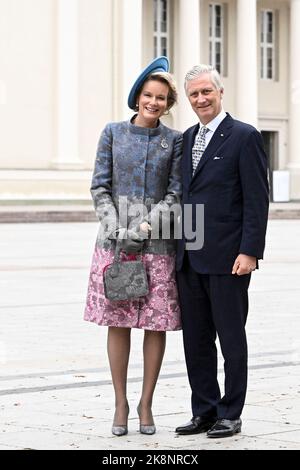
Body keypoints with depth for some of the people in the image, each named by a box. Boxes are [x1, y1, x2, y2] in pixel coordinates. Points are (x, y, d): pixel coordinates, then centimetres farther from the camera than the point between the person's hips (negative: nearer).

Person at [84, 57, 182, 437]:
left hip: (157, 240, 0)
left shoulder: (174, 140, 5)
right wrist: (117, 229, -9)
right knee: (117, 322, 1)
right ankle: (120, 404, 10)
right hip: (115, 238, 0)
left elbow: (175, 193, 0)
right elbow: (100, 186, 3)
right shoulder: (113, 132, 6)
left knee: (157, 322, 0)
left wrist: (145, 227, -12)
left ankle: (146, 403, 12)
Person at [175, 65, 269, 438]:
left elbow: (257, 200, -10)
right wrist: (177, 249, 13)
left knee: (231, 337, 2)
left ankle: (230, 415, 9)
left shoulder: (244, 137, -6)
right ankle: (204, 411, 18)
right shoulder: (186, 139, 15)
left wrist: (249, 252, -16)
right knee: (195, 339, 10)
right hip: (189, 258, 7)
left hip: (227, 258, -7)